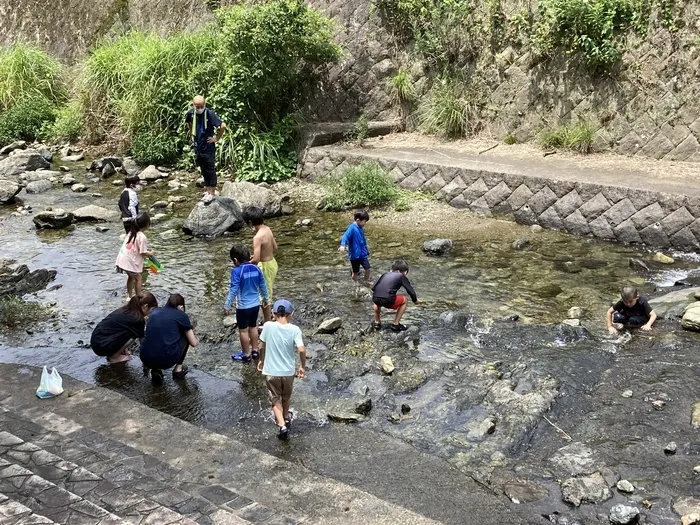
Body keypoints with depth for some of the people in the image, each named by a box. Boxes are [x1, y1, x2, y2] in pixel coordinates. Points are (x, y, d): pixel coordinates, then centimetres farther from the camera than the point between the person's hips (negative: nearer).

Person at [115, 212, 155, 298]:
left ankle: (130, 296, 33)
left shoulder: (131, 232, 9)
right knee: (139, 278, 7)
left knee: (131, 277, 25)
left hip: (122, 258, 8)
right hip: (130, 262, -8)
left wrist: (145, 255, 16)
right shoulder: (142, 237, -17)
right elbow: (143, 252, -15)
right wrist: (151, 253, 4)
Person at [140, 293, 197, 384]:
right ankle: (178, 369, 19)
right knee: (185, 335, 20)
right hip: (167, 360, -4)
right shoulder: (181, 316, 6)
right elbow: (193, 343, 12)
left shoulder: (154, 312, 18)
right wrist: (192, 333, 35)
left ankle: (155, 370, 14)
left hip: (146, 360, 4)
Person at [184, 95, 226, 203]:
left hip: (208, 147, -6)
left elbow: (223, 126, -24)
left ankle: (212, 193, 6)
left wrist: (216, 138, -15)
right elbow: (188, 122, 25)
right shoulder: (191, 113, 1)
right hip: (197, 146, 6)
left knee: (210, 170, 0)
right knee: (203, 170, 14)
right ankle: (207, 190, 24)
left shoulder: (209, 114, -18)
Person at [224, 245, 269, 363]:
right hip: (255, 304, 6)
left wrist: (227, 305, -14)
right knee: (253, 327, 22)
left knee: (243, 330, 9)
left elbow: (234, 290, -21)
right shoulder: (256, 268, -3)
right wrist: (265, 298, 21)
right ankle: (255, 350, 31)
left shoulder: (236, 271, -20)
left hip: (243, 306, -6)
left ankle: (246, 355, 19)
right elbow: (263, 285, 6)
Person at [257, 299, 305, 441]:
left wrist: (261, 361, 17)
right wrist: (302, 366, -3)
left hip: (271, 371, -1)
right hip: (288, 371, 1)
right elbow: (301, 350, -20)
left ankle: (282, 426, 0)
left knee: (275, 399, 14)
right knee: (286, 397, 26)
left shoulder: (268, 326, -13)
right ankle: (286, 419, 46)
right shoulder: (295, 329, -15)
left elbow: (262, 346, -1)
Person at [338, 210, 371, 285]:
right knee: (356, 272, 8)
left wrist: (367, 250, 27)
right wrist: (343, 245, -52)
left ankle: (367, 282, 25)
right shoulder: (352, 228, -18)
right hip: (354, 254, -6)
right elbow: (346, 236, -33)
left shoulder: (361, 228, 6)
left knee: (368, 269, 4)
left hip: (363, 254, 6)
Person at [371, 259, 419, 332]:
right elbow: (410, 290, 14)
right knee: (404, 301, 25)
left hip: (375, 298, 5)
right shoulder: (402, 276, 16)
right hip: (388, 300, -5)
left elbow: (373, 288, 24)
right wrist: (415, 300, 35)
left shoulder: (386, 274, 27)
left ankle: (376, 323, 36)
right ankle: (396, 325, 23)